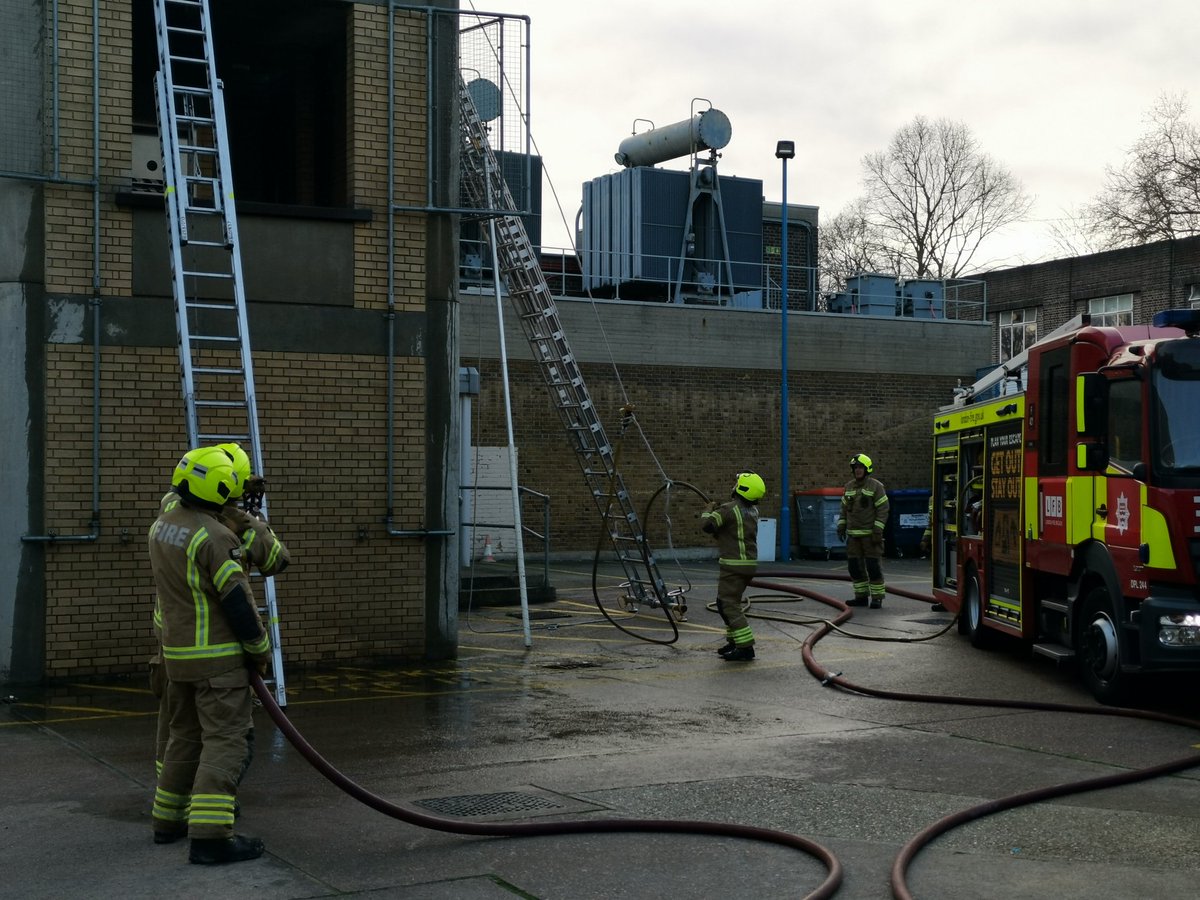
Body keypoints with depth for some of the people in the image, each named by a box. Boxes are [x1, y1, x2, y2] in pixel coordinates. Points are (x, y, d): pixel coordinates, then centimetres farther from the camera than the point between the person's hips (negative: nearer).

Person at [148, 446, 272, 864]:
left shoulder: (161, 525, 7)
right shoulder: (215, 538, -19)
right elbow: (237, 602, -18)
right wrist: (261, 650, -5)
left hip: (176, 655, 8)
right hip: (217, 658, -8)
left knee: (186, 736, 20)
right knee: (224, 742, -7)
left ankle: (168, 819, 27)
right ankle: (209, 835, -14)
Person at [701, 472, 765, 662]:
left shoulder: (729, 509, -16)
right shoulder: (753, 511, 11)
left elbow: (707, 525, -20)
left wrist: (708, 511, 0)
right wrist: (719, 511, 15)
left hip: (734, 565, -9)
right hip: (749, 563, 9)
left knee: (729, 605, -8)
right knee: (725, 602, 20)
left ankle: (745, 647, -13)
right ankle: (735, 641, 25)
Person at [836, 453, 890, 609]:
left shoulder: (876, 486, -8)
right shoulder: (849, 486, 10)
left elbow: (883, 509, -11)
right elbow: (844, 508, 17)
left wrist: (878, 531, -17)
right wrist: (841, 526, 8)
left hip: (870, 533, -6)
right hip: (854, 534, 6)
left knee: (873, 565, -6)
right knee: (855, 565, 5)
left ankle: (877, 598, 0)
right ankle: (861, 597, 12)